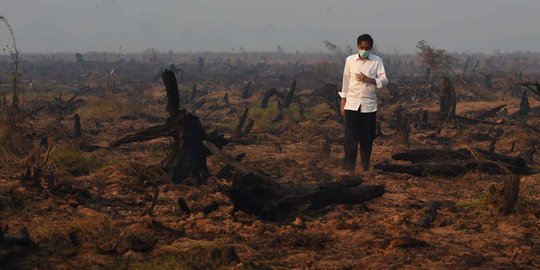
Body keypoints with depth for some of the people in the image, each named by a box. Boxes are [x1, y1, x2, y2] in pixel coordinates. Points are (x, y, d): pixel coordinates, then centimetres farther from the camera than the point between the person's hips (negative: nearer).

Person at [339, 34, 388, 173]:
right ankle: (349, 167, -5)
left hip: (369, 105, 0)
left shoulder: (377, 61, 1)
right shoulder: (350, 60, 4)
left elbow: (384, 80, -2)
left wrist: (369, 80, -19)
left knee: (367, 138, 6)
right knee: (351, 137, -6)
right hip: (352, 104, 0)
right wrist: (343, 101, 9)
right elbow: (346, 81, 10)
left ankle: (365, 166, 18)